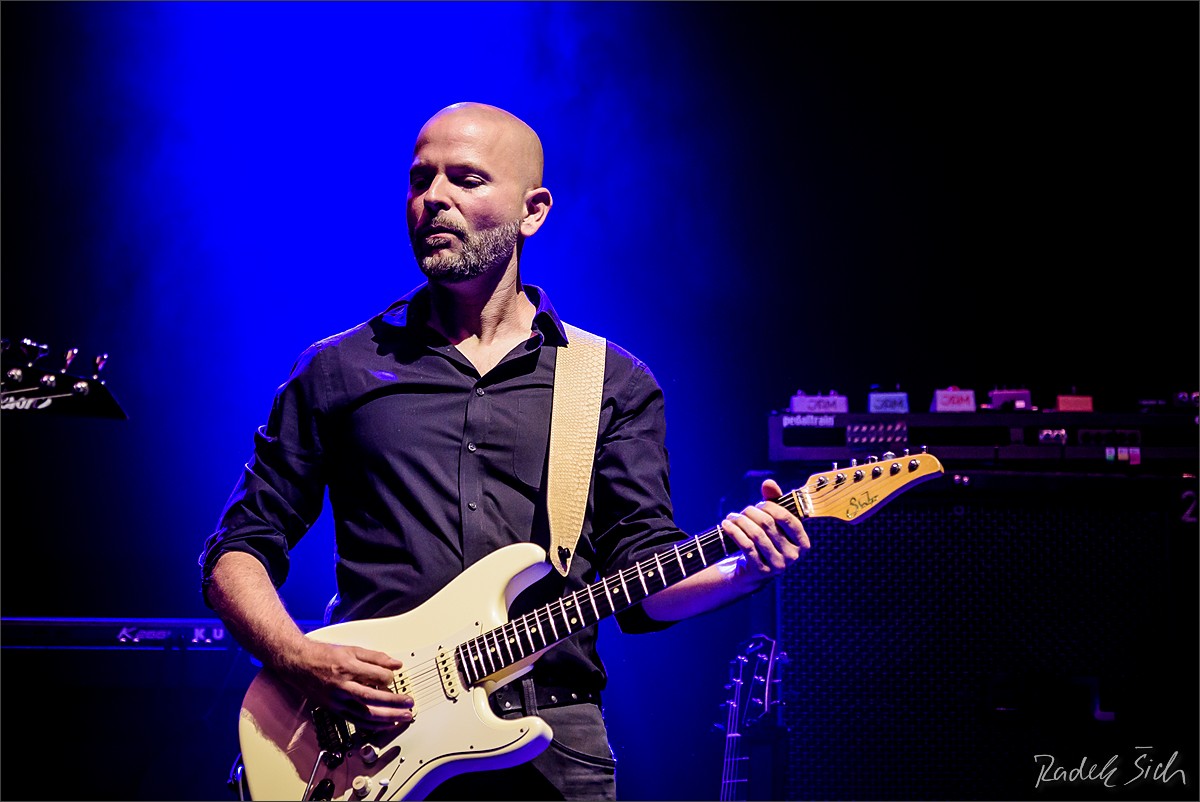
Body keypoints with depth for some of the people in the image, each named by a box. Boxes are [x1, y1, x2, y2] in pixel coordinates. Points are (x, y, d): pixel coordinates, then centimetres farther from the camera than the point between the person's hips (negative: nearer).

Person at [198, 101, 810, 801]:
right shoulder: (338, 371, 12)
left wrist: (742, 571, -13)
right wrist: (303, 661, -7)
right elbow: (238, 551, 11)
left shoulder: (616, 383, 12)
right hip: (375, 743, 0)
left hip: (553, 744, 0)